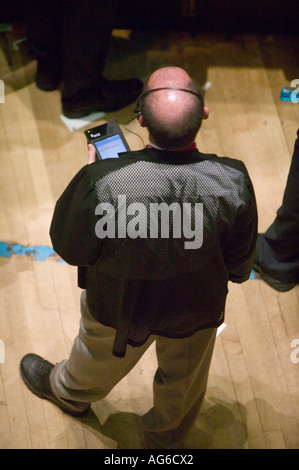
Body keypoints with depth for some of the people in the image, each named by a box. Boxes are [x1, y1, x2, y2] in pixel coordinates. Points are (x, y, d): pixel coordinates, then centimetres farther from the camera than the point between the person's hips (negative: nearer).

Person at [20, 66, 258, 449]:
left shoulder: (102, 181, -38)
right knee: (184, 379, 33)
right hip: (198, 310, 2)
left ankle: (67, 392, 69)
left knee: (99, 360, 33)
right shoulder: (234, 182, -32)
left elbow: (70, 249, -17)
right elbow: (239, 269, -15)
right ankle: (168, 439, 64)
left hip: (119, 306, -1)